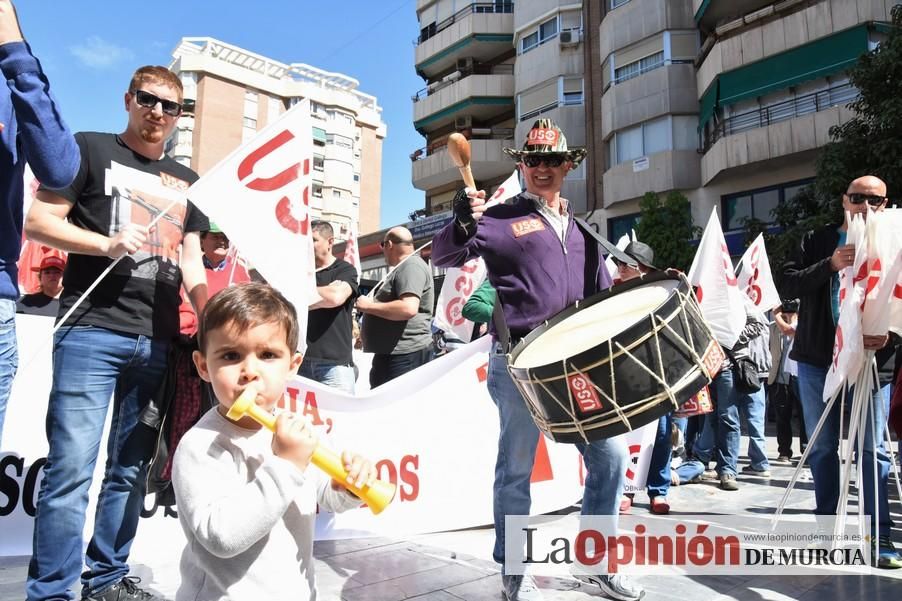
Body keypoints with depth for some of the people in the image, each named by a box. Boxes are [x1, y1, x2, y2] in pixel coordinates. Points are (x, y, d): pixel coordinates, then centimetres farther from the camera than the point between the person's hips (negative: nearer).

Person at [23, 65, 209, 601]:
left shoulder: (187, 181, 19)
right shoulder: (90, 149, 8)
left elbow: (191, 261, 15)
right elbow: (39, 222, 2)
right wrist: (106, 244, -15)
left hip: (159, 341, 5)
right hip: (92, 331, -4)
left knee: (130, 468, 11)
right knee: (72, 467, -7)